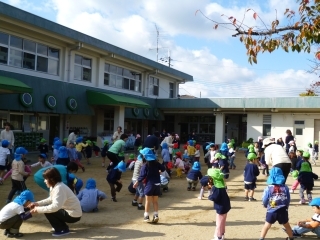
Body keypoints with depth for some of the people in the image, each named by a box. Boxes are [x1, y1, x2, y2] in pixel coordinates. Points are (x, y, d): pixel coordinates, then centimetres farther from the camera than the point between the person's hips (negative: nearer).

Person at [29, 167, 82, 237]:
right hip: (68, 210, 10)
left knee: (48, 211, -14)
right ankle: (62, 226, 21)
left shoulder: (59, 188, -25)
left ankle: (63, 230, -2)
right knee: (47, 207, 13)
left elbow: (55, 207, -34)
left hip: (73, 215, -10)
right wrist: (37, 203, 6)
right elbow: (51, 199, 18)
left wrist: (38, 209, -26)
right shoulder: (55, 186, 4)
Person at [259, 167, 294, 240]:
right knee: (287, 225, 22)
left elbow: (264, 201, -7)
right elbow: (288, 200, 3)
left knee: (267, 225, 10)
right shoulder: (285, 187, -4)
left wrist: (266, 206, 16)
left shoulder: (268, 188, -12)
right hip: (283, 211, 2)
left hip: (272, 211, -2)